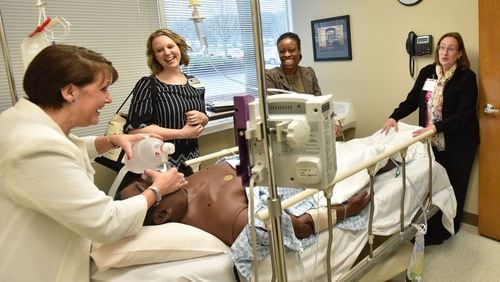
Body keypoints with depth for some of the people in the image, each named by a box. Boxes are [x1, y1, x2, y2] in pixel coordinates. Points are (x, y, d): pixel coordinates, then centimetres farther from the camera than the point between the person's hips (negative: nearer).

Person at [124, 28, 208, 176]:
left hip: (191, 160, 6)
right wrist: (182, 133, -20)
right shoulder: (147, 85, -12)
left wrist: (200, 118, -9)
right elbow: (135, 129, -21)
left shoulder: (194, 82, 5)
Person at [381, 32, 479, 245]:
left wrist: (436, 127, -30)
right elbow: (413, 99, 6)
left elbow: (465, 113, -18)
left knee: (453, 187, 8)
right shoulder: (427, 72, 4)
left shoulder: (466, 77, -10)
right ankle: (430, 230, 23)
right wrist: (394, 117, -10)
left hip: (458, 145, -3)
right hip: (431, 142, 4)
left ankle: (447, 231, 25)